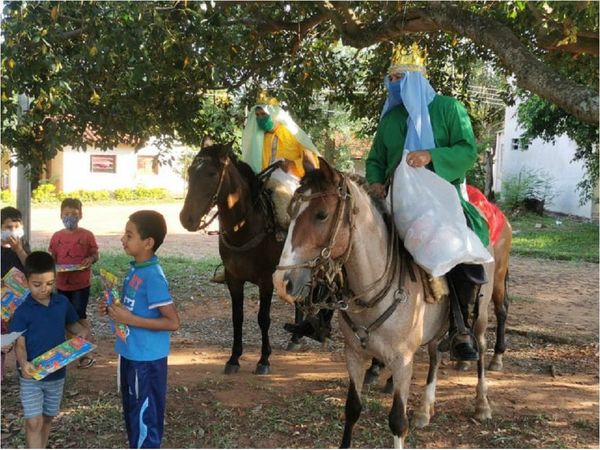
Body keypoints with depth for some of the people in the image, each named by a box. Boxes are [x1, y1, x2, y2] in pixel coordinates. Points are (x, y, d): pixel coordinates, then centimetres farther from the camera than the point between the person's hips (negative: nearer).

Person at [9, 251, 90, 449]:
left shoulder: (63, 303, -2)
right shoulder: (22, 311, -13)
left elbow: (71, 324, 14)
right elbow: (19, 343, -14)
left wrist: (82, 331, -9)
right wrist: (23, 364, -33)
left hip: (56, 373, 4)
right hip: (31, 375, -4)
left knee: (47, 418, 18)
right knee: (33, 422, -6)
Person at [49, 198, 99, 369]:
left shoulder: (87, 235, -6)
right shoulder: (56, 236, 2)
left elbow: (96, 254, 1)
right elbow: (52, 258, 9)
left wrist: (90, 259, -20)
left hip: (81, 284, -4)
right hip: (62, 283, 4)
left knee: (80, 317, 0)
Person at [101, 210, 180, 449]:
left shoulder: (153, 277, -23)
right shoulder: (136, 269, 5)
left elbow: (172, 322, -24)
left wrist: (130, 319, -24)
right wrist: (114, 309, 1)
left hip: (147, 359, -9)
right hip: (130, 354, 9)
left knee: (145, 416, 5)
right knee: (132, 411, 22)